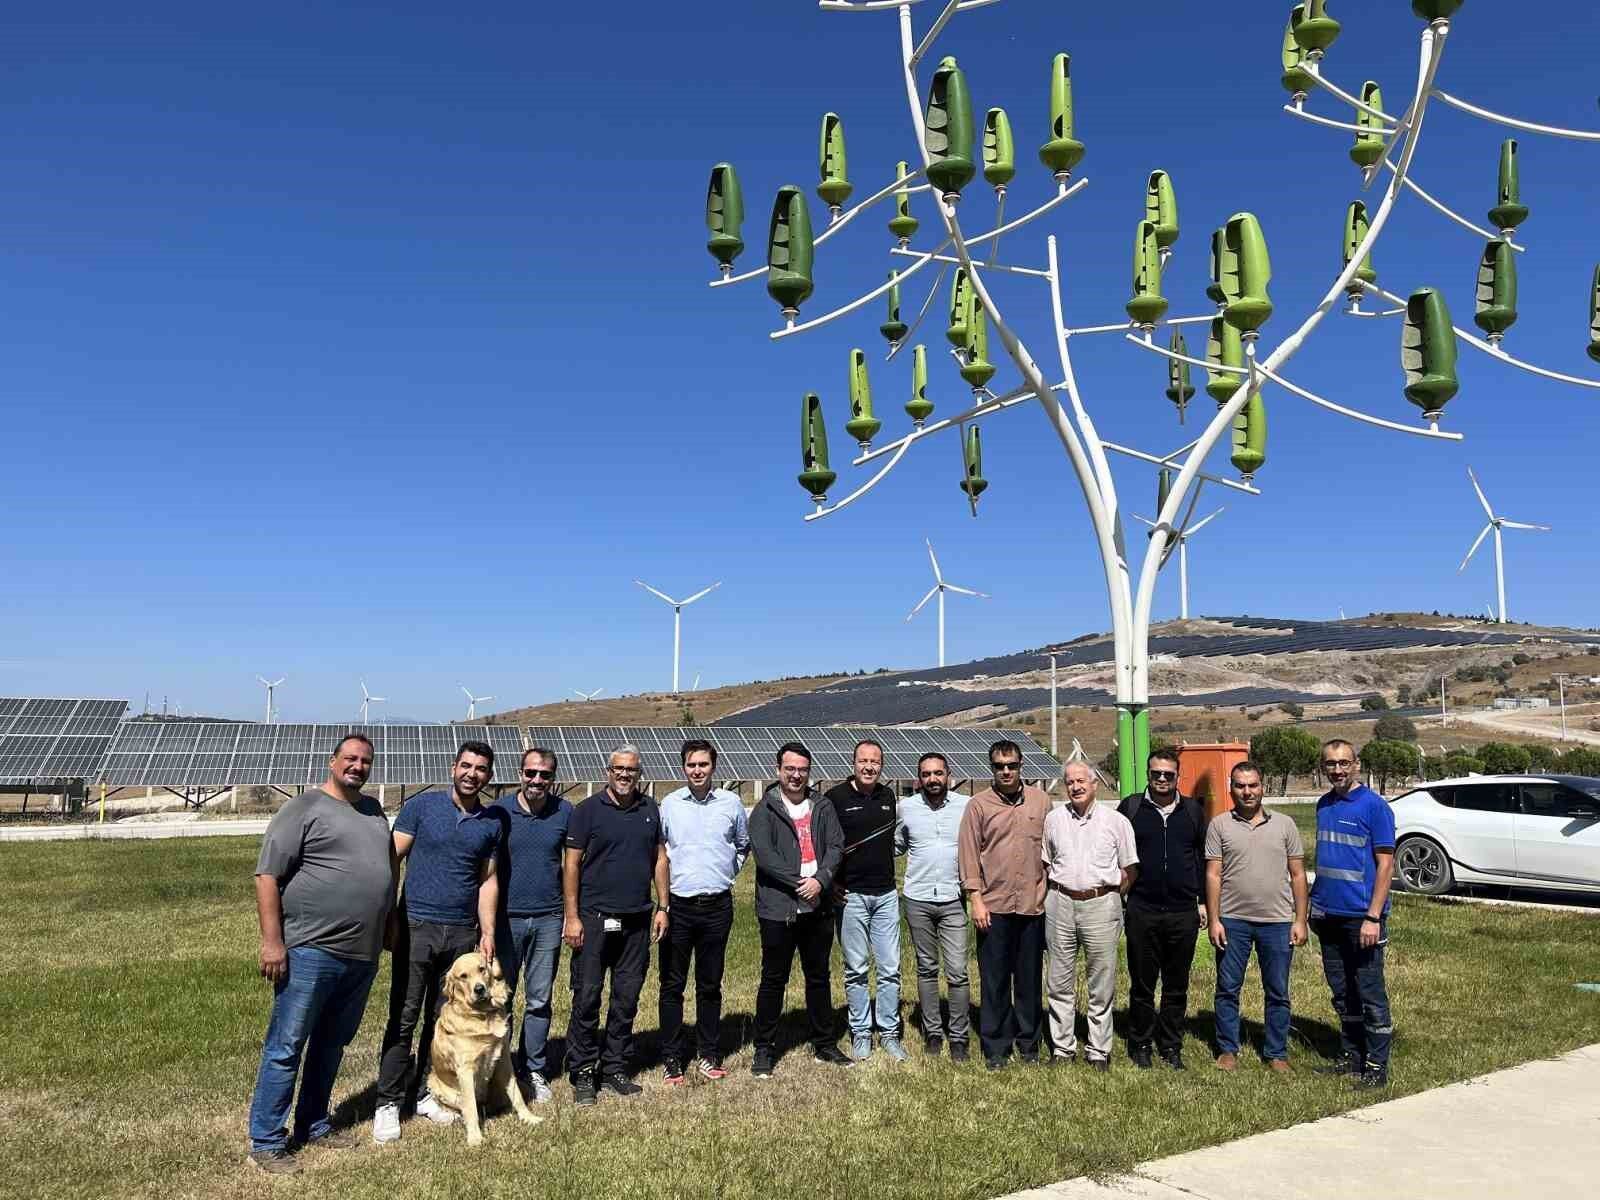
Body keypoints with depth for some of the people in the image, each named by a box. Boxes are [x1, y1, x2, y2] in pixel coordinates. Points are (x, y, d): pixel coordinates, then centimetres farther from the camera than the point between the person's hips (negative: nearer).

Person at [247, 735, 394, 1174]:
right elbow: (267, 875, -11)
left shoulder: (373, 810, 14)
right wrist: (272, 941, -16)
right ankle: (266, 1141, 9)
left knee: (331, 1045, 16)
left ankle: (313, 1126, 28)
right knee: (286, 1047, 0)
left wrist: (388, 928, 22)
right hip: (310, 952, -7)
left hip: (362, 955, 7)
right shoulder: (304, 808, -7)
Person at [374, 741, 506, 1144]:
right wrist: (388, 916, -8)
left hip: (463, 932, 3)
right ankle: (388, 1103, 7)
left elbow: (488, 880, 12)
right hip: (416, 926, -3)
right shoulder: (422, 806, -2)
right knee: (404, 1018, -2)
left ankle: (428, 1093, 23)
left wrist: (488, 933, 6)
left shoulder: (492, 823, 8)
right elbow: (392, 860, -2)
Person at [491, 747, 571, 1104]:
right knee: (500, 997, 8)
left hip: (548, 918, 1)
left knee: (539, 1000, 9)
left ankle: (533, 1070, 22)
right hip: (506, 916, -1)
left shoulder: (564, 812, 0)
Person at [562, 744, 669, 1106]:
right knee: (587, 997, 0)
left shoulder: (650, 810, 8)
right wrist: (572, 916, -9)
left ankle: (614, 1068, 22)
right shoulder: (588, 810, -3)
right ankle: (583, 1073, 12)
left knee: (627, 997, 10)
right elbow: (571, 864, -4)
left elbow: (659, 858, 14)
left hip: (637, 920, 4)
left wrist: (663, 906, 8)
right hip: (594, 918, -4)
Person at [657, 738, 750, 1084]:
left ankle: (708, 1055, 21)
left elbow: (743, 845, 17)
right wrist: (665, 883, 5)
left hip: (717, 906, 1)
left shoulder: (730, 803, 1)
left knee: (710, 985, 10)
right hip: (678, 905, -1)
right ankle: (671, 1057, 14)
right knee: (672, 985, 4)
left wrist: (727, 873, 10)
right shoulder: (669, 805, -1)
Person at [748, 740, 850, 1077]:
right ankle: (764, 1049, 16)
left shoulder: (823, 806, 8)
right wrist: (800, 883, -17)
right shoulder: (765, 810, -3)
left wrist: (821, 879, -15)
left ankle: (824, 1044, 28)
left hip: (818, 907, 4)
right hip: (778, 908, -4)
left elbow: (836, 846, 1)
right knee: (773, 980, 4)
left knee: (818, 977, 15)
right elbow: (764, 854, -14)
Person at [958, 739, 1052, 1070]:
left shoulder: (1041, 801, 5)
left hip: (1033, 906, 2)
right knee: (994, 981, 6)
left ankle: (1029, 1043, 25)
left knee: (1030, 980, 11)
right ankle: (996, 1047, 17)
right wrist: (976, 900, -7)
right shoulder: (978, 805, -2)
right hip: (994, 906, -2)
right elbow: (968, 855, -2)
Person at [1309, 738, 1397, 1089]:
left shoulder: (1374, 805, -10)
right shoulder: (1324, 806, 10)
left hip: (1361, 916, -7)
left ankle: (1377, 1066, 11)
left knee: (1370, 994, 2)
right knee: (1342, 994, 15)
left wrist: (1373, 917, -17)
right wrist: (1316, 903, 13)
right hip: (1329, 915, 7)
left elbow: (1385, 864, -12)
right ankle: (1350, 1056, 26)